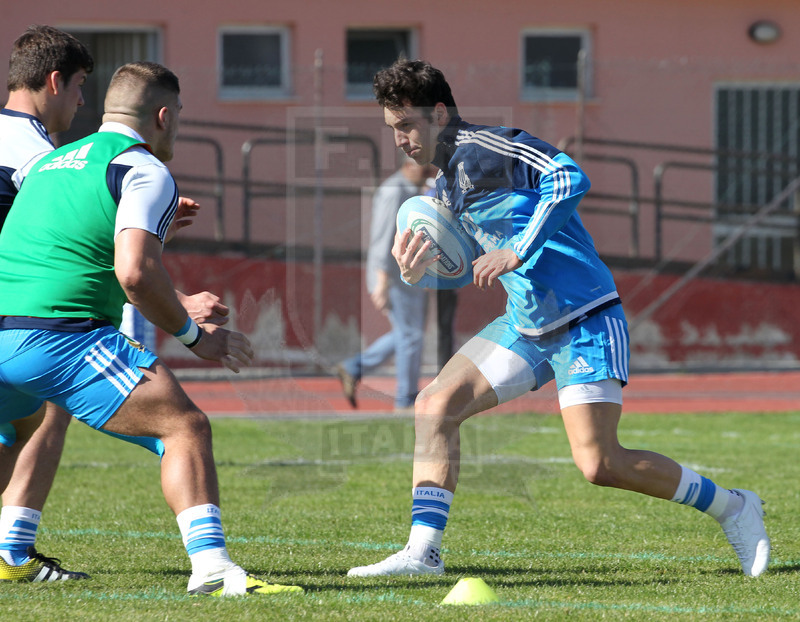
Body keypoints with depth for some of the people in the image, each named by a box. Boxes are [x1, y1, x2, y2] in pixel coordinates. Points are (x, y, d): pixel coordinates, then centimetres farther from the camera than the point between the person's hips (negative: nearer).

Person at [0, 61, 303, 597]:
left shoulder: (47, 164, 23)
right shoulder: (144, 171, -1)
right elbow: (135, 271, -15)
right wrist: (193, 336, -2)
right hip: (63, 337, -8)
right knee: (185, 428, -5)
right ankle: (210, 562, -22)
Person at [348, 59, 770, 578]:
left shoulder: (486, 148, -14)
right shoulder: (445, 188, 14)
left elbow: (571, 179, -27)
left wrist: (517, 252, -28)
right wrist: (416, 271, 2)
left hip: (585, 320, -9)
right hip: (525, 326, 9)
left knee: (599, 464, -14)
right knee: (435, 407, -3)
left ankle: (731, 507, 3)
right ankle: (423, 551, -2)